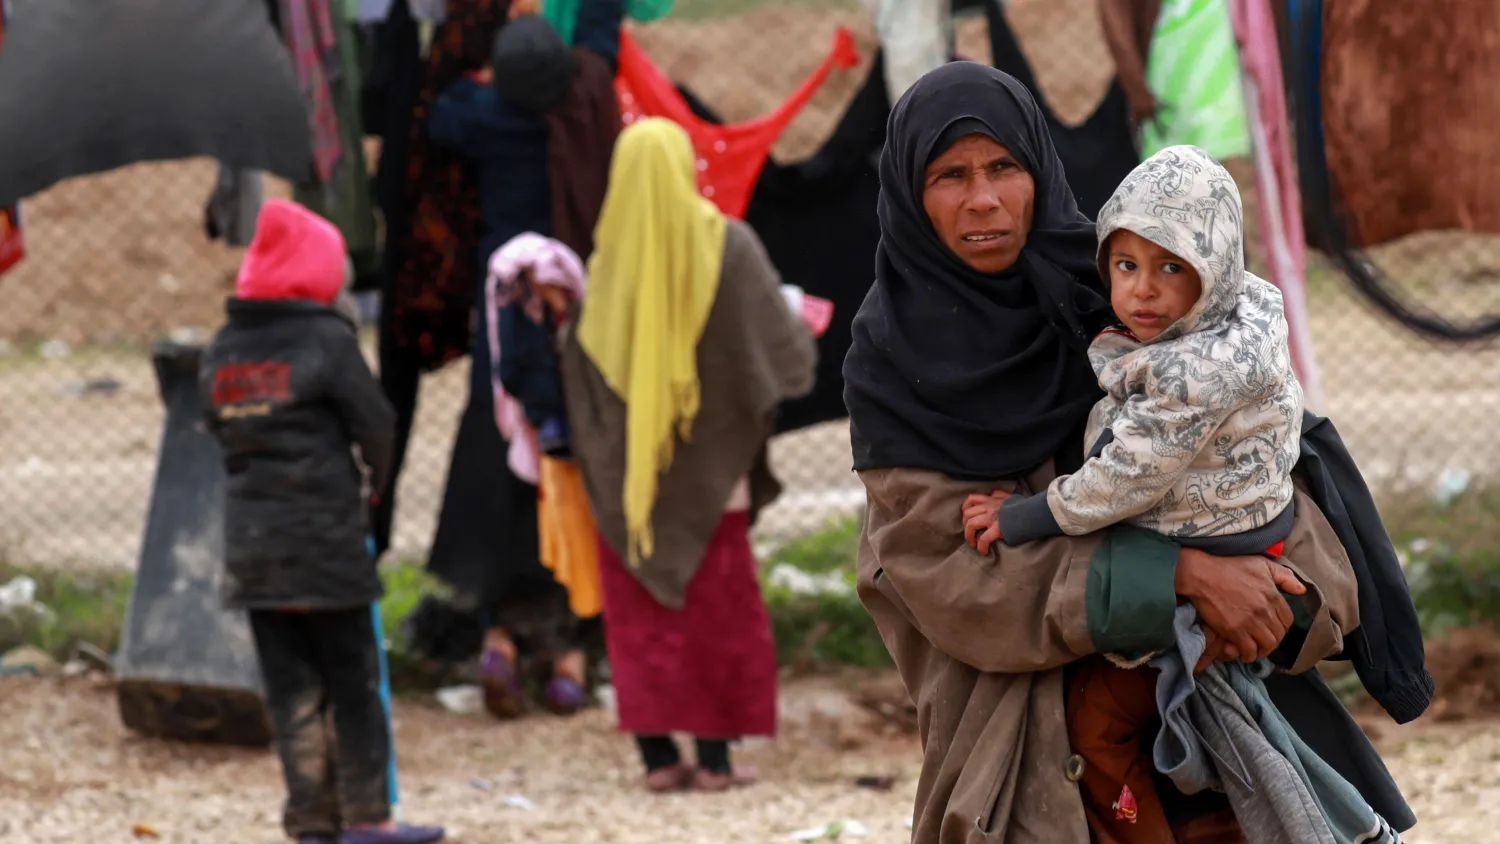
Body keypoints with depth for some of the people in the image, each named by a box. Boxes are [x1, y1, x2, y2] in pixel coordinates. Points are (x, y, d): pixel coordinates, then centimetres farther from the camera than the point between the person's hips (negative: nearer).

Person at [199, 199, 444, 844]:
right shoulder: (326, 340, -10)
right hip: (324, 536, -5)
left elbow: (218, 424, 10)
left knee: (289, 686, 8)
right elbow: (376, 424, -3)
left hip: (249, 542, 5)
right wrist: (376, 477, 16)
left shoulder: (223, 350, 6)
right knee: (352, 681, 5)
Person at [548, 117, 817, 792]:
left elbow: (582, 359, 0)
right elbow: (781, 347, -7)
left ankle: (657, 754, 3)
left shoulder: (610, 253, -3)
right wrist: (801, 324, 14)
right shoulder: (725, 245, -9)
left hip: (625, 467, 2)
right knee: (716, 609, 6)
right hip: (706, 467, -2)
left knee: (640, 611, 7)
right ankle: (713, 756, 3)